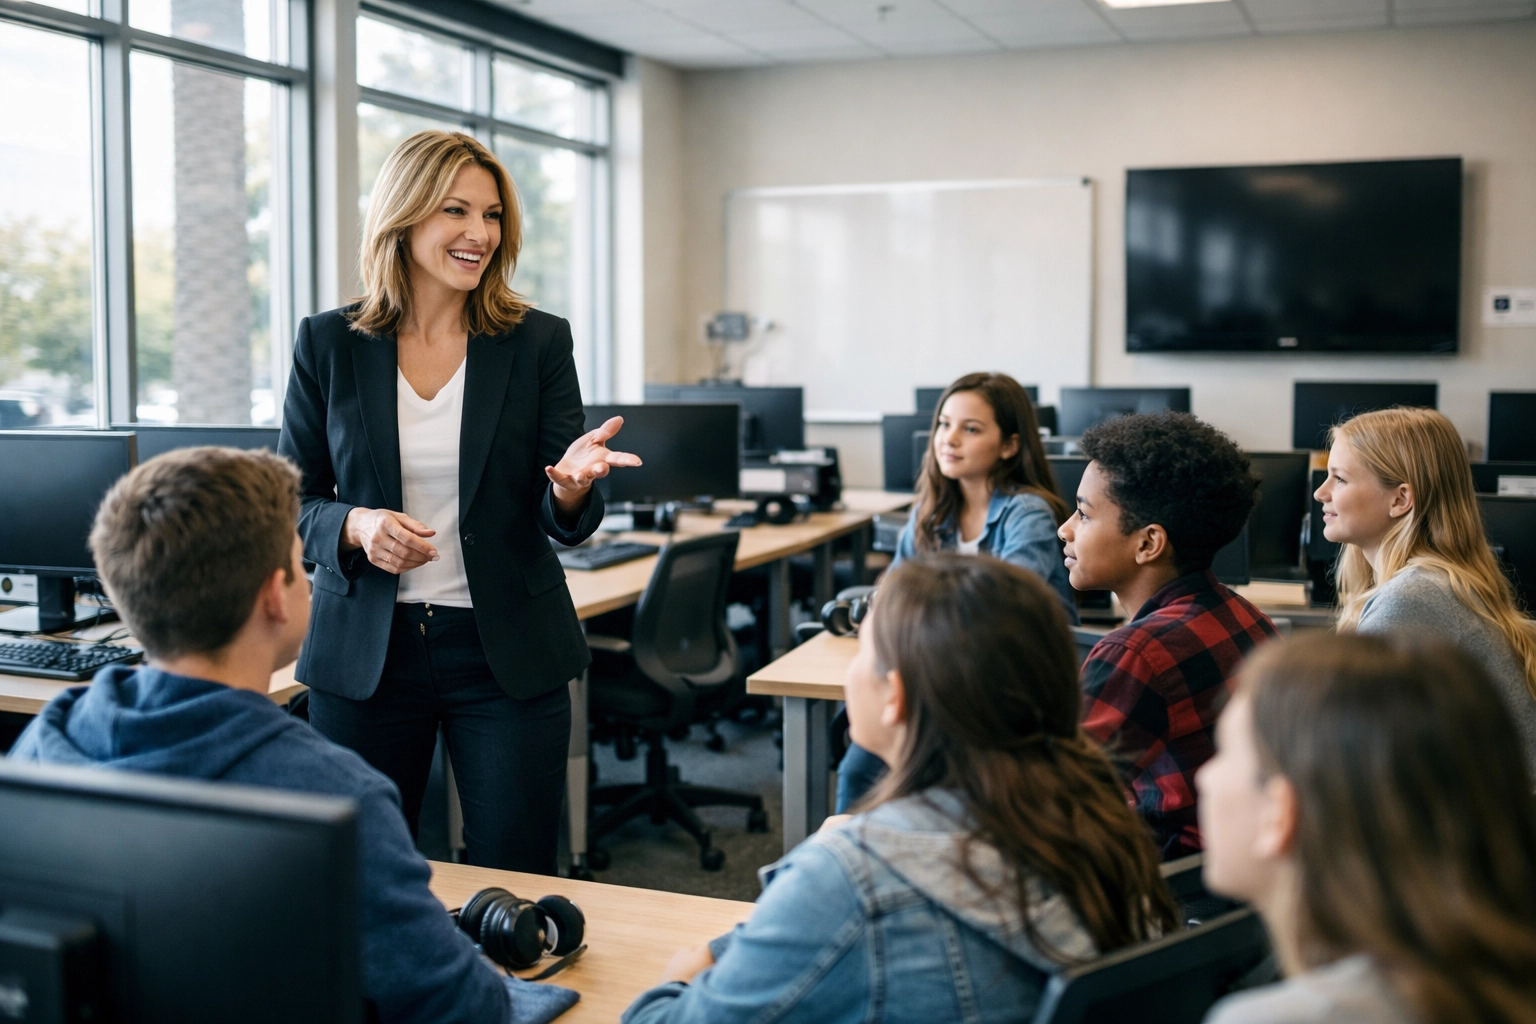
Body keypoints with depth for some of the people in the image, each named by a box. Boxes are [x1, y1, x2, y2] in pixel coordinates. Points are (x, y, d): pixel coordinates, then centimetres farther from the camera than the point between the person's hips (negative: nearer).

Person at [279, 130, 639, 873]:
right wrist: (354, 526, -15)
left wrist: (571, 485, -23)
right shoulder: (328, 345, 1)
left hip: (505, 653, 0)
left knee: (514, 886, 4)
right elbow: (291, 501, 6)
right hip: (363, 653, 1)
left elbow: (562, 525, 0)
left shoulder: (539, 343, 0)